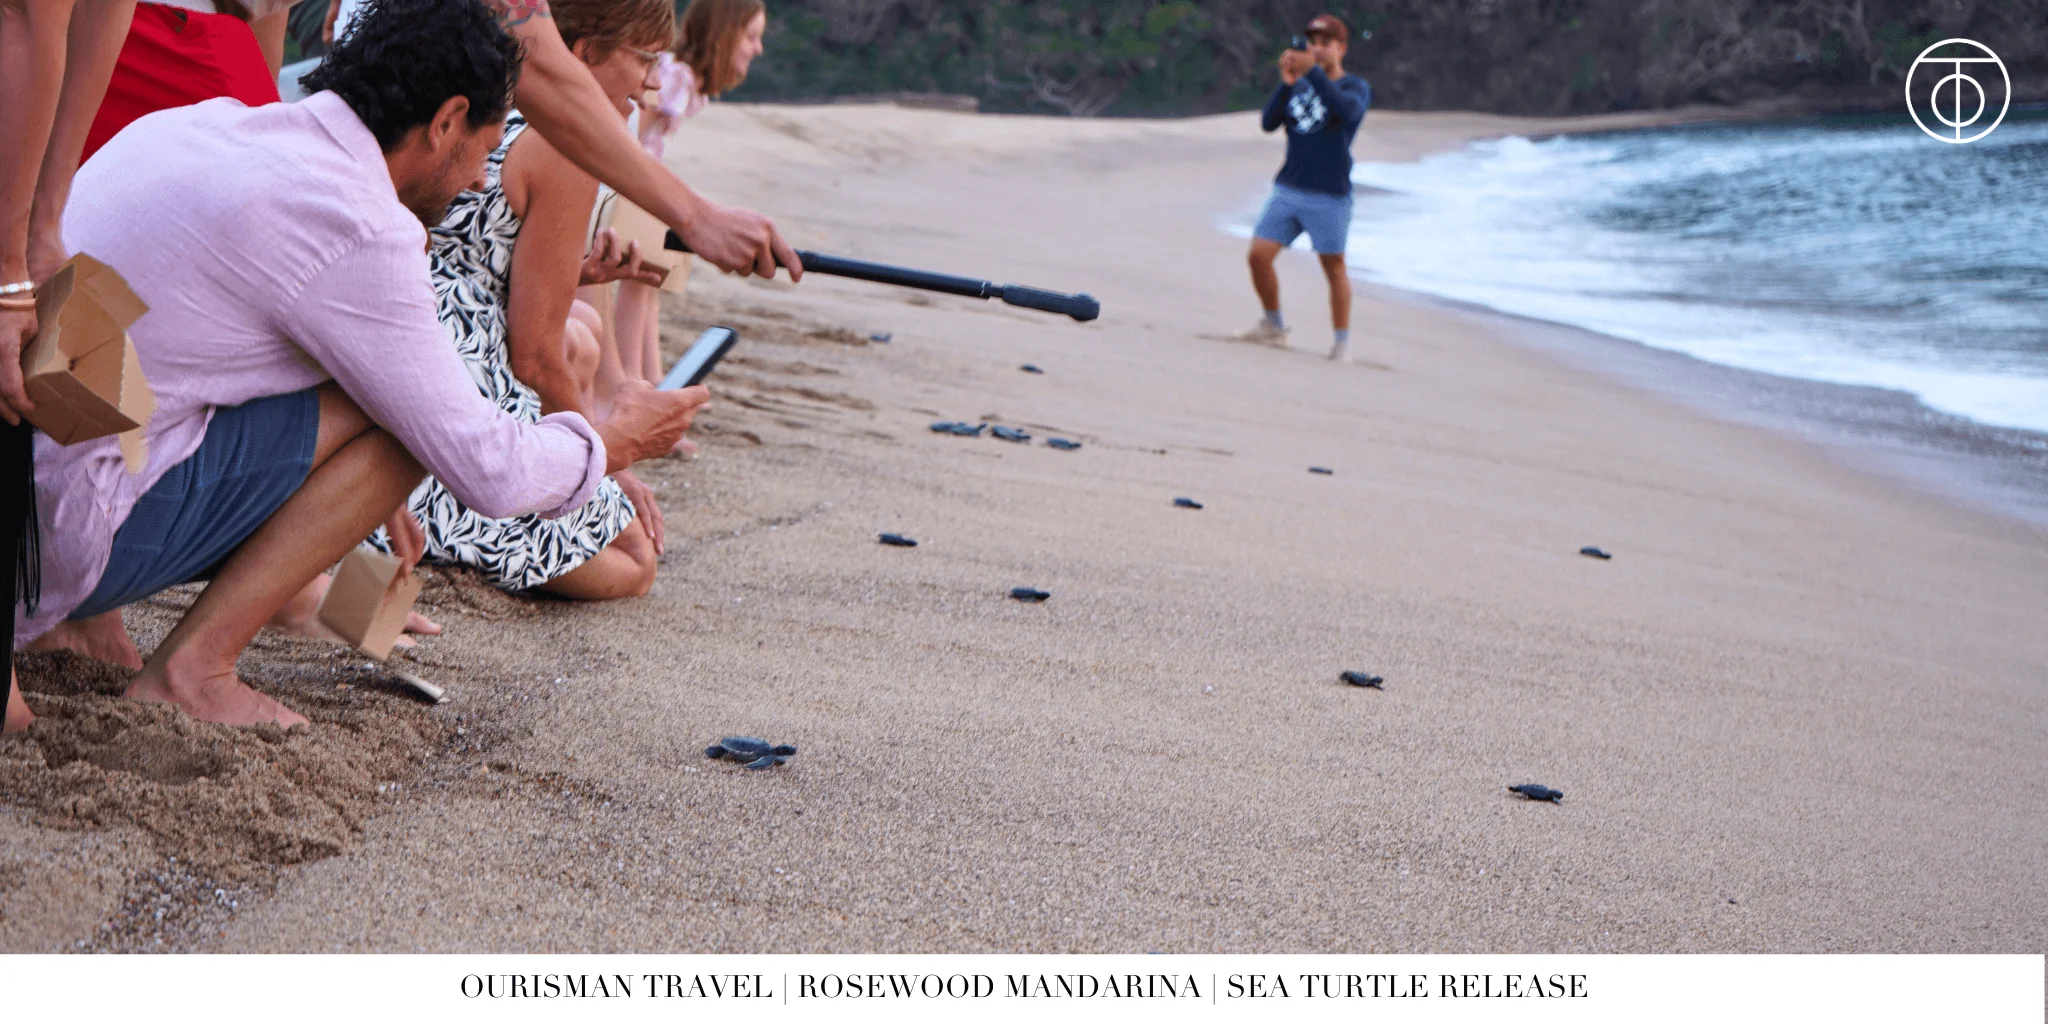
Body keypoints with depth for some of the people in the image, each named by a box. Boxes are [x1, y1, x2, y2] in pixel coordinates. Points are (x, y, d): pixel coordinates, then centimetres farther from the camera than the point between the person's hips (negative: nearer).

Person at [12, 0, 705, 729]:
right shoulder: (360, 228, -14)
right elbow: (489, 472, -9)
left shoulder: (210, 121, 11)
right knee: (406, 418, -6)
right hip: (57, 540, -9)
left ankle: (74, 626, 14)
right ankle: (191, 671, -3)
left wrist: (356, 490, 36)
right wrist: (614, 444, 12)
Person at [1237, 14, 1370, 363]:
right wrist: (1286, 84, -12)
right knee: (1259, 255, -2)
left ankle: (1342, 340, 11)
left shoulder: (1355, 87, 1)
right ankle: (1274, 327, 15)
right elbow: (1268, 122, 2)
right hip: (1288, 189, 5)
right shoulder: (1299, 88, 14)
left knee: (1334, 266, 0)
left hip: (1329, 196, -5)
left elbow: (1347, 110, -23)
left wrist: (1313, 71, -28)